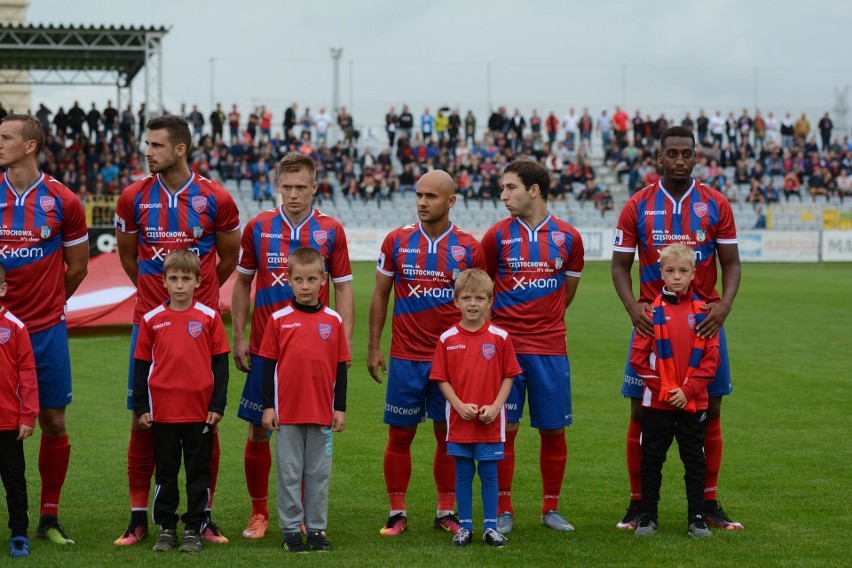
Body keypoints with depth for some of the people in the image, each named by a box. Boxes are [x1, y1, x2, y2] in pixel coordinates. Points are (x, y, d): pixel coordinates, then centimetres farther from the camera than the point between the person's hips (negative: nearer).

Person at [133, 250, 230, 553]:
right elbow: (141, 365, 7)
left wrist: (217, 405, -3)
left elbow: (220, 363, 2)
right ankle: (166, 528, 19)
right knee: (166, 472, 10)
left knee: (198, 472, 6)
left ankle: (194, 528, 15)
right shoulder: (152, 320, 2)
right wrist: (141, 408, 4)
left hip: (200, 411, -1)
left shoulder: (209, 317, -1)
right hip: (162, 411, 1)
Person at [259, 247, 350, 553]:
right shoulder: (279, 319, -1)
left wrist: (340, 408, 4)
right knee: (289, 473, 4)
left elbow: (341, 367, 6)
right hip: (286, 412, -1)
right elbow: (268, 364, 2)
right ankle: (291, 530, 11)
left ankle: (316, 529, 15)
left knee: (319, 473, 7)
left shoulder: (334, 320, 2)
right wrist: (268, 406, -1)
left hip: (322, 413, 1)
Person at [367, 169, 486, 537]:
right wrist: (373, 347, 3)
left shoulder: (468, 248, 1)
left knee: (448, 436, 5)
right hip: (405, 357, 0)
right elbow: (380, 294, 7)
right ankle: (397, 513, 11)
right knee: (400, 435, 2)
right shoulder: (397, 241, 2)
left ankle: (446, 512, 16)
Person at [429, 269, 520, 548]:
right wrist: (460, 405, -11)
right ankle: (464, 527, 16)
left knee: (489, 475, 5)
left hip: (490, 422, 0)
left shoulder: (499, 337, -2)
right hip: (459, 420, 0)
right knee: (463, 475, 7)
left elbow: (508, 376, 2)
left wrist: (495, 406, -10)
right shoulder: (447, 339, -1)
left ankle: (491, 527, 13)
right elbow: (442, 379, 1)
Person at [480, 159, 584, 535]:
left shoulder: (567, 237, 3)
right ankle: (504, 511, 7)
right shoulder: (498, 235, 0)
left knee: (553, 429, 5)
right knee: (504, 428, -2)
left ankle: (551, 508, 17)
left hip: (550, 347, 1)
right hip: (505, 345, -1)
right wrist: (494, 325, 10)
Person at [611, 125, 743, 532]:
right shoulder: (637, 207, 1)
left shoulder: (715, 205, 3)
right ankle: (637, 505, 9)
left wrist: (724, 305, -14)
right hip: (652, 321, -1)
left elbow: (730, 262, 4)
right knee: (642, 413, 0)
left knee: (710, 412, 4)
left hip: (704, 321, 1)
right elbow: (620, 264, 3)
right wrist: (632, 305, -14)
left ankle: (708, 505, 14)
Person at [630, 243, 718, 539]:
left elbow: (711, 358, -1)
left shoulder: (703, 312, 1)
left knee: (695, 460, 7)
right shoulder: (652, 311, -1)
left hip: (693, 402, 0)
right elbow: (638, 357, -2)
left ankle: (697, 518, 14)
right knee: (651, 460, 7)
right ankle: (647, 517, 16)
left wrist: (688, 390, -10)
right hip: (657, 403, 0)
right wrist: (662, 388, -9)